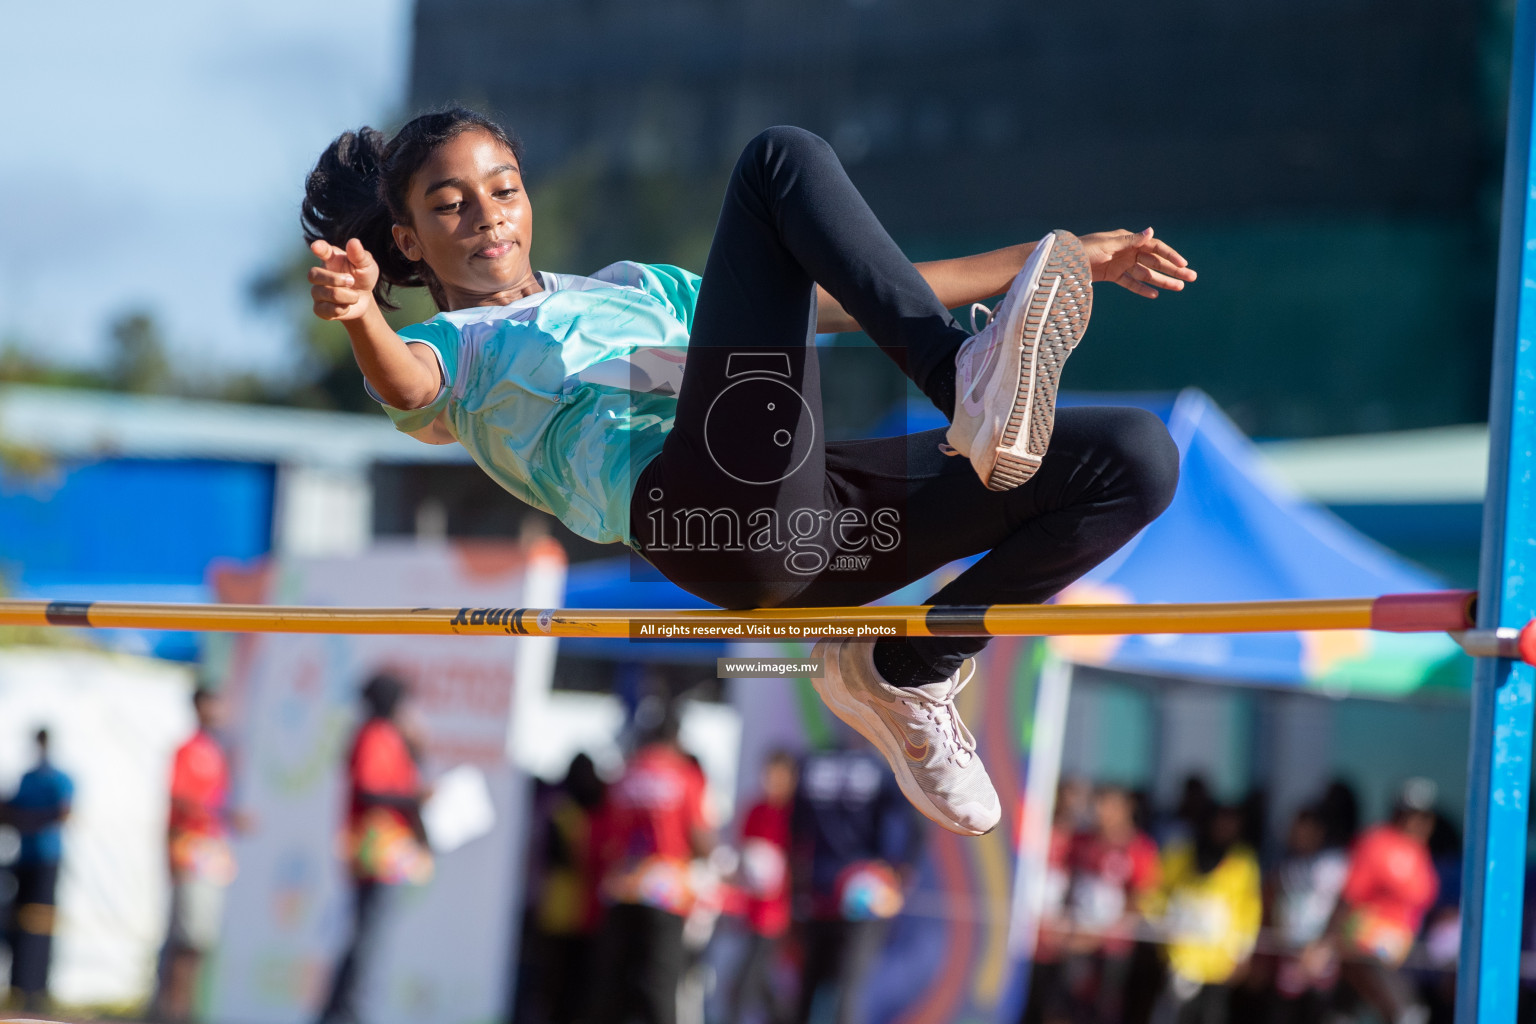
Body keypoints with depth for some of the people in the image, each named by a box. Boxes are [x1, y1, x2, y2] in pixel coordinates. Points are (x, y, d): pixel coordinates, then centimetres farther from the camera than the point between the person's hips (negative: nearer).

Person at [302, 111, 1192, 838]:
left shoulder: (636, 289, 41)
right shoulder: (449, 350, 24)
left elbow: (856, 297, 40)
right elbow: (406, 385, -4)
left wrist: (1064, 262, 36)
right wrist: (359, 311, -30)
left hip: (817, 521, 7)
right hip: (695, 508, -7)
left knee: (1138, 457, -4)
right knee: (783, 160, -14)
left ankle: (903, 675, 2)